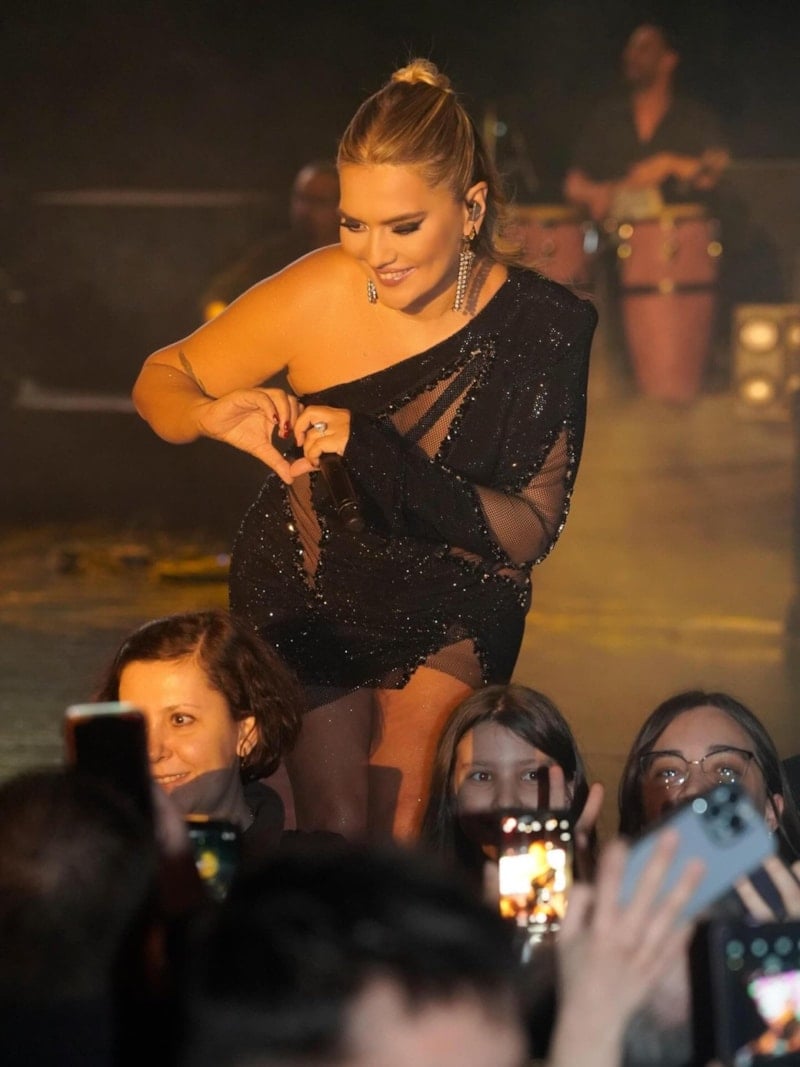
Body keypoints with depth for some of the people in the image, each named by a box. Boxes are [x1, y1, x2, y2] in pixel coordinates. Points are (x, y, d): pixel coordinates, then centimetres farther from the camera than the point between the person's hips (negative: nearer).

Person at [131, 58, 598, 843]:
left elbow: (528, 530, -21)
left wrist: (377, 455, -36)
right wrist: (211, 416, -35)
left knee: (407, 844, -12)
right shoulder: (321, 293, -22)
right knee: (334, 832, -4)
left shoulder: (542, 327, -20)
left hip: (449, 612, 0)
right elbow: (160, 379, -10)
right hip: (307, 593, 0)